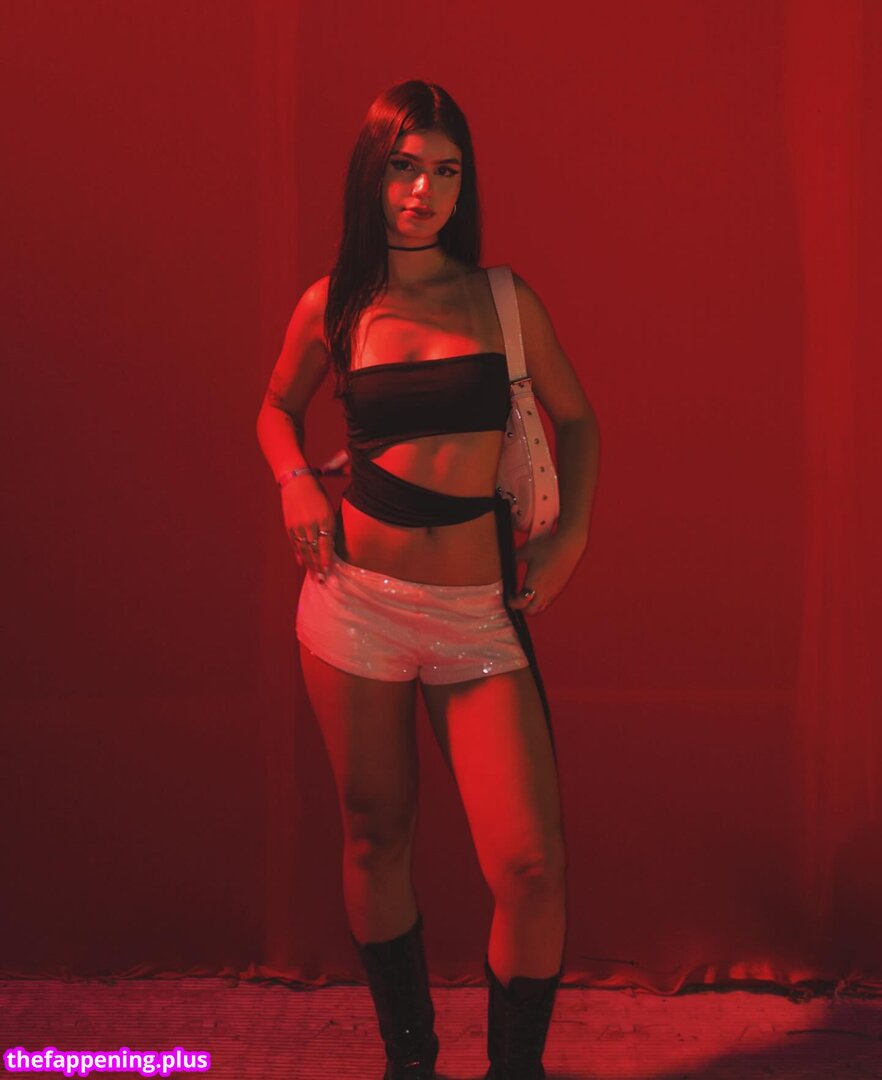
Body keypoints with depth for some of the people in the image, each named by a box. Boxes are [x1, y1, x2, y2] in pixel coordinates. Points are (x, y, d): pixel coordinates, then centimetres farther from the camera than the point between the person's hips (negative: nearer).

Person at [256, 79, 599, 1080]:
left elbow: (577, 418, 16)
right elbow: (277, 409, 20)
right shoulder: (331, 306, 3)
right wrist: (296, 484, 1)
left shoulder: (504, 299, 3)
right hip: (357, 604, 1)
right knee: (376, 837, 11)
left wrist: (572, 528, 2)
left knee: (530, 866, -8)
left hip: (478, 617, 0)